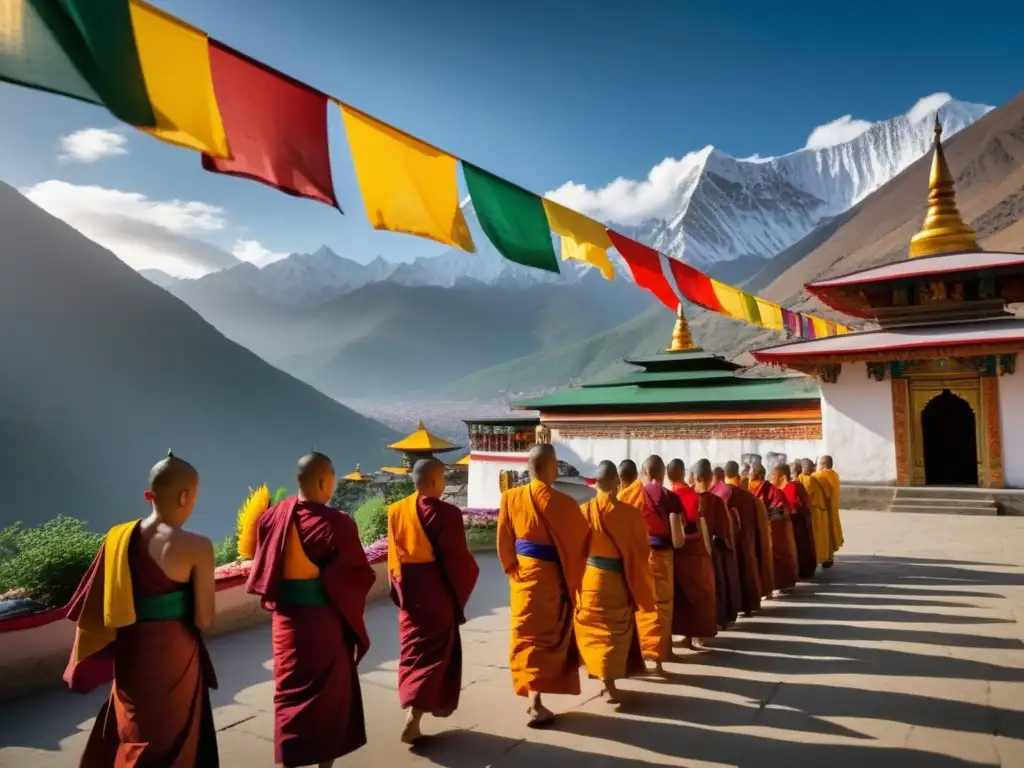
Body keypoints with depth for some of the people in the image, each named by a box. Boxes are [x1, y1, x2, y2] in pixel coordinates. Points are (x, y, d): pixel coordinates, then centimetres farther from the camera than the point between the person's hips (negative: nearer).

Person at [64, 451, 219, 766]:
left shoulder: (118, 537, -3)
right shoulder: (197, 547, -19)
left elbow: (94, 608, 4)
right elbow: (204, 620, -15)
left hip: (129, 654, 5)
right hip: (174, 657, -5)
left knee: (128, 737, 27)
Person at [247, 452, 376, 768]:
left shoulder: (272, 517, -3)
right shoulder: (336, 524, -21)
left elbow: (262, 568, 7)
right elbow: (360, 575, -14)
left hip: (286, 617, 5)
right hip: (325, 620, -5)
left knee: (290, 690, 18)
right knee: (330, 694, 13)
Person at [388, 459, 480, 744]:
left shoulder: (395, 511, 1)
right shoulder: (446, 513, -18)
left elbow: (393, 556, 7)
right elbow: (458, 559, -14)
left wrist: (400, 587, 18)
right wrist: (463, 589, 2)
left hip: (408, 590, 6)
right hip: (437, 591, -6)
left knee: (413, 648, 20)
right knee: (433, 651, 4)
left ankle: (418, 708, 35)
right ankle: (413, 718, -2)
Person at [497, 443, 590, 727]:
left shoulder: (510, 498, -7)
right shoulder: (562, 503, -18)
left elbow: (504, 542, -1)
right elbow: (583, 538, -5)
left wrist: (513, 569, 11)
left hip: (523, 575, 3)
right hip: (551, 578, -3)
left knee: (526, 636, 12)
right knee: (549, 635, 8)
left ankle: (534, 699, 15)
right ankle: (536, 702, 12)